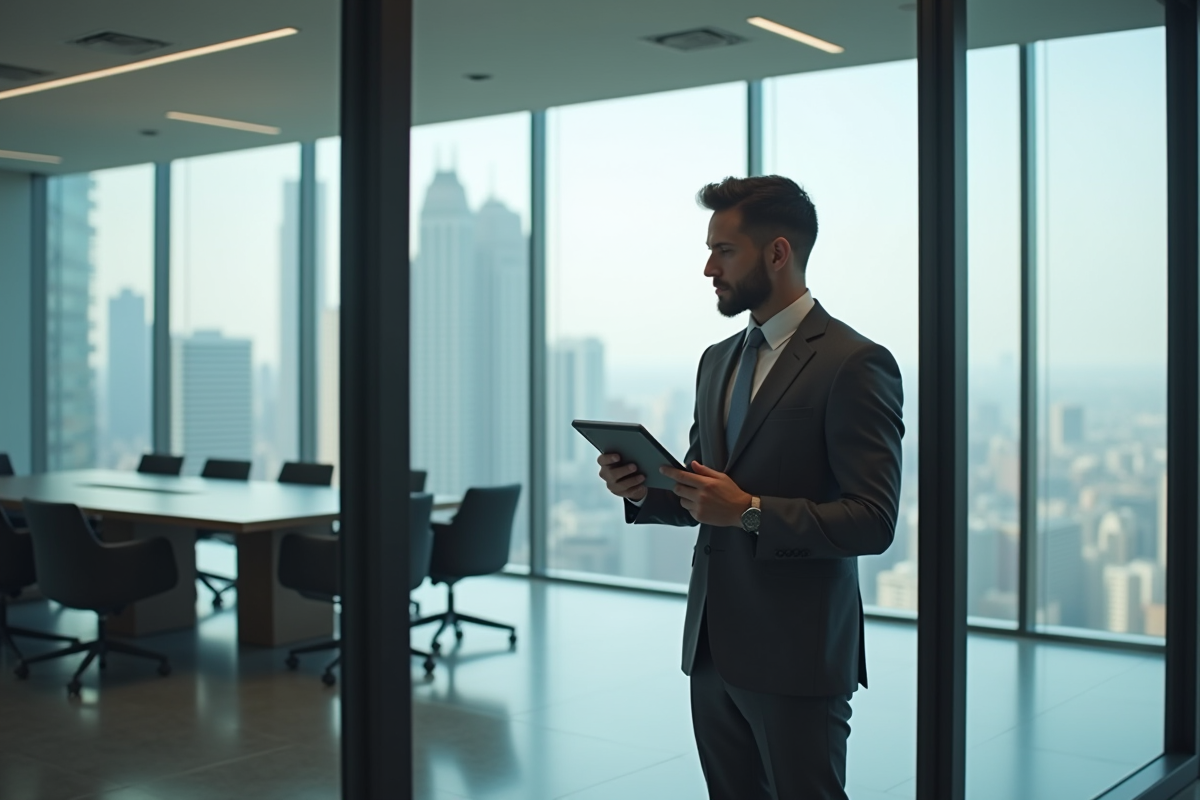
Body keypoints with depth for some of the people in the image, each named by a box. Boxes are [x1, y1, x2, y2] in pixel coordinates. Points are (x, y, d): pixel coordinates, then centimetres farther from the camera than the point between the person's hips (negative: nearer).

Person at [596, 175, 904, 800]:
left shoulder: (854, 365, -12)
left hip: (796, 655, -7)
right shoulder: (718, 360, 13)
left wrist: (749, 510, -24)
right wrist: (644, 491, -1)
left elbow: (872, 521, -16)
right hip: (712, 644, 7)